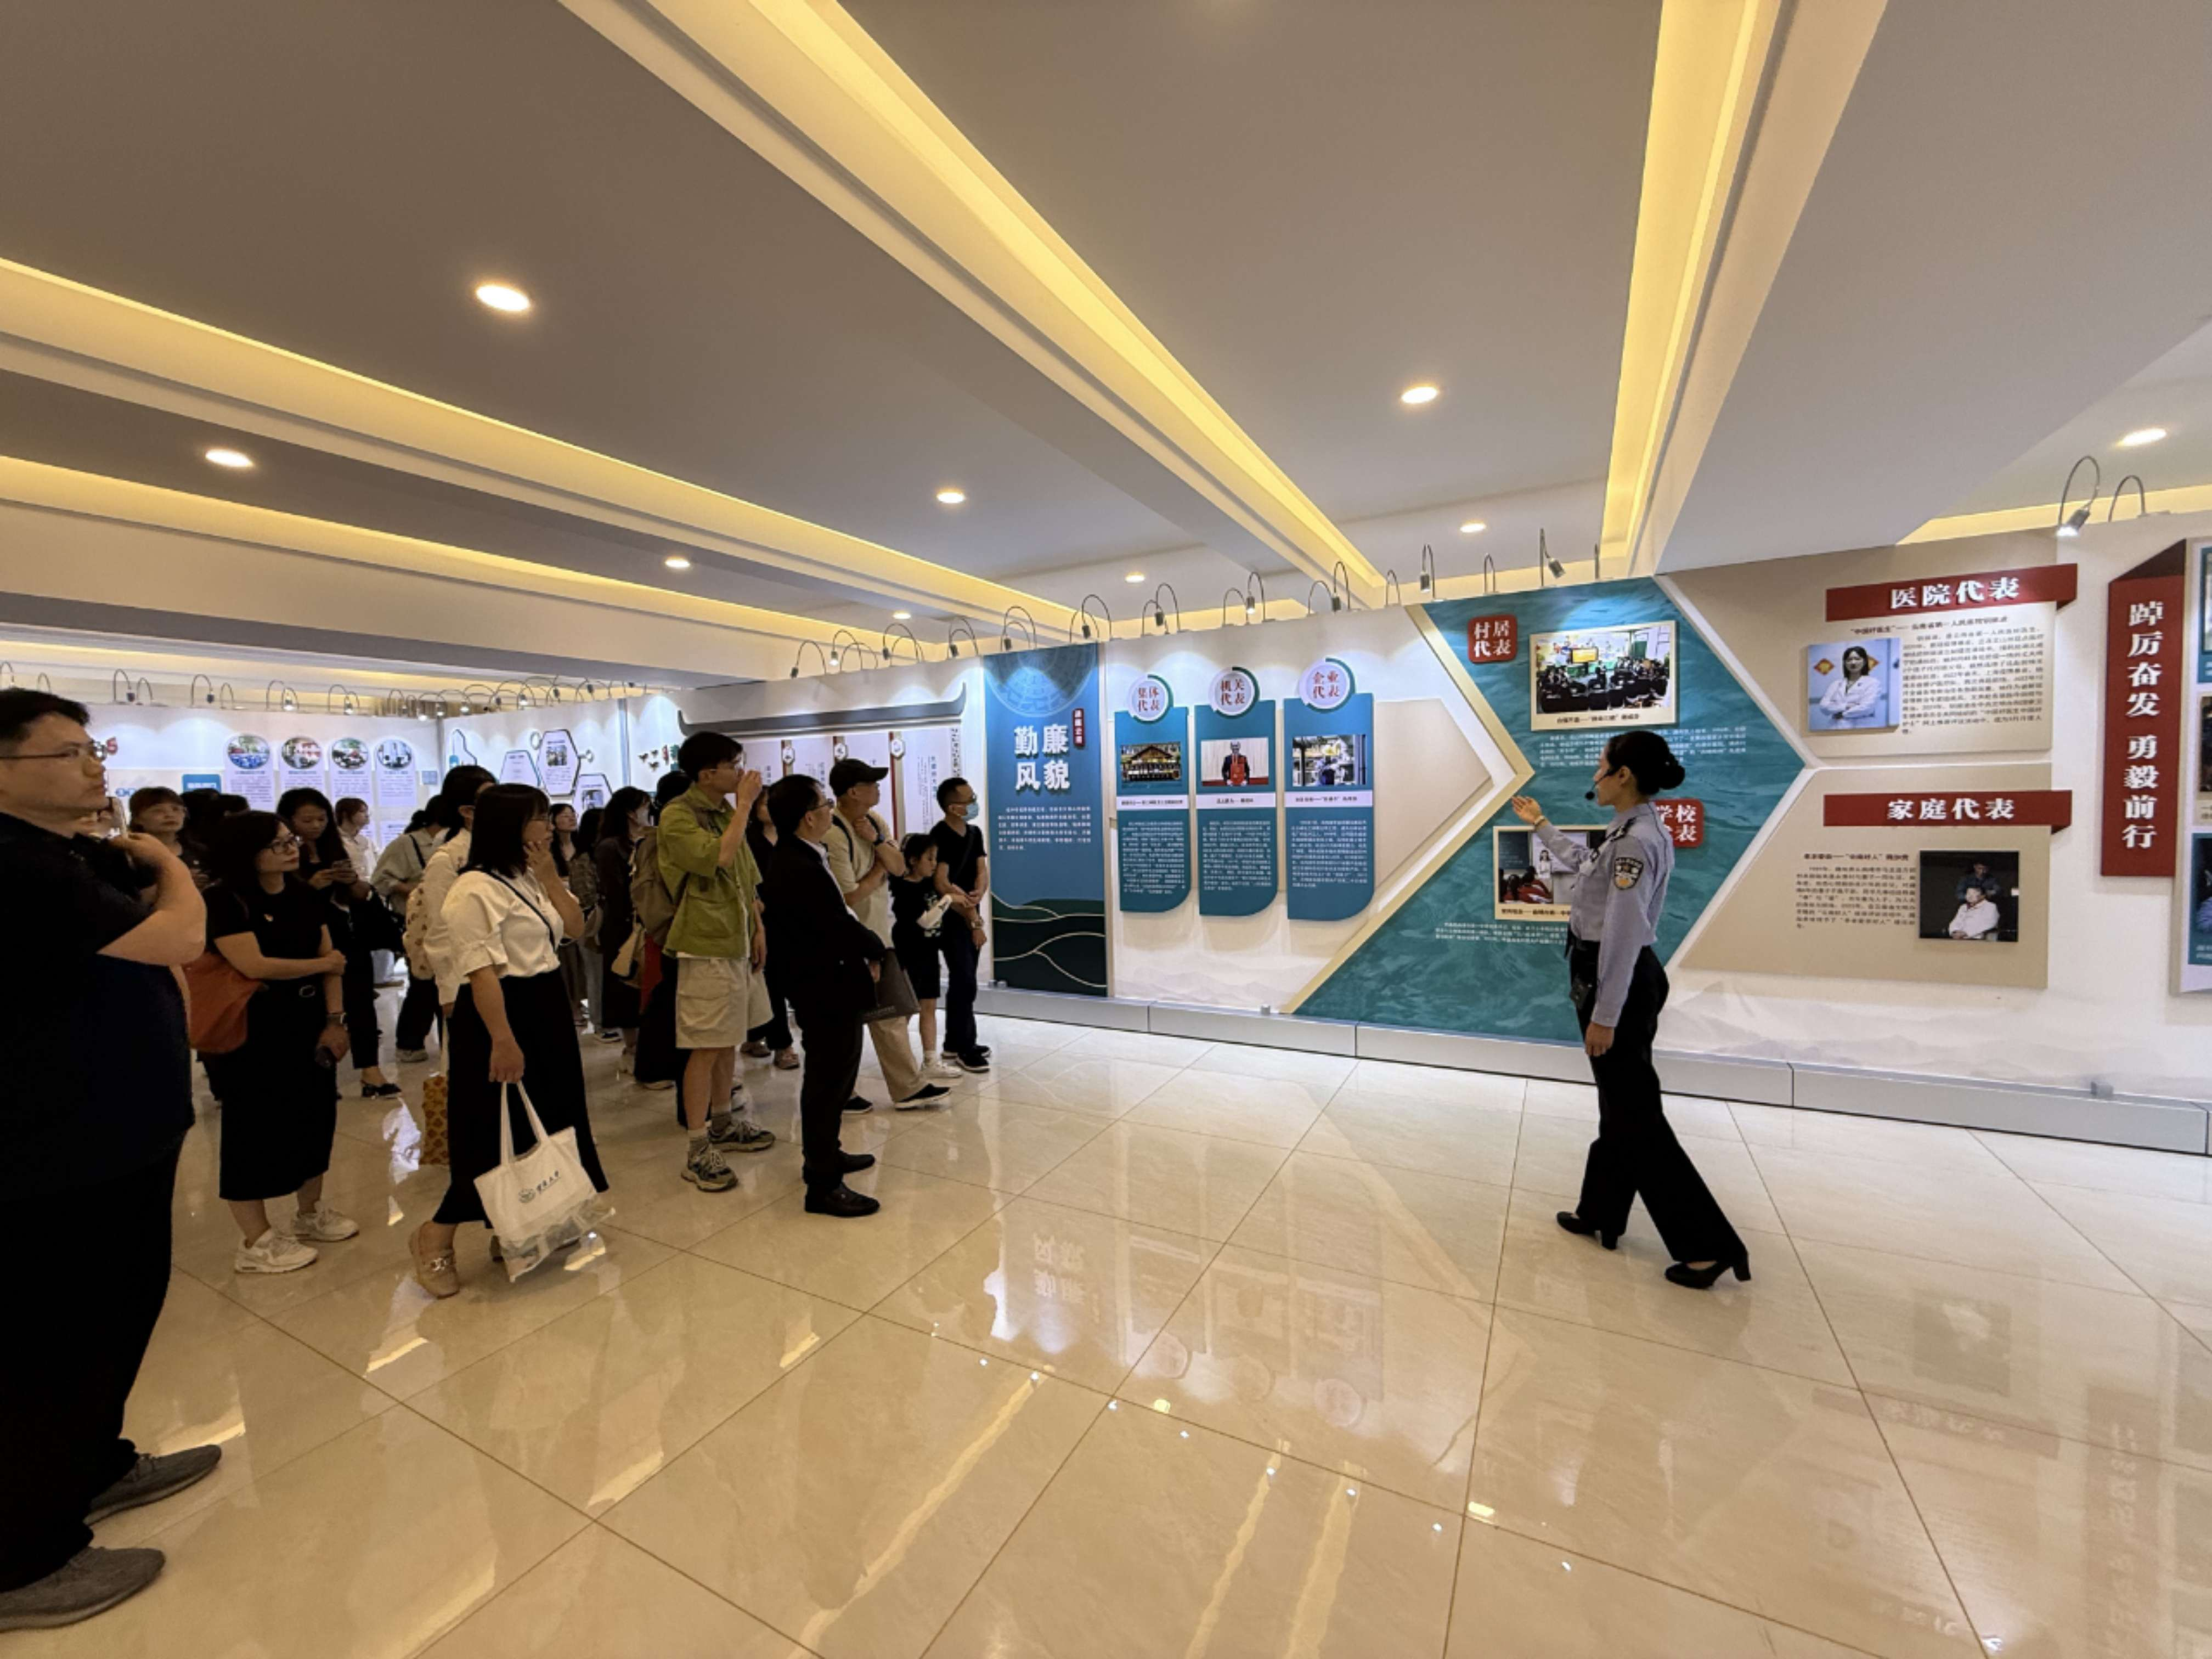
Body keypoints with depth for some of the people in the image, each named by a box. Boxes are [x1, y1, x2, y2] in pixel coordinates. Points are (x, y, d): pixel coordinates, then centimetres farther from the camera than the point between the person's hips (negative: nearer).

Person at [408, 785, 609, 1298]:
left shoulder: (531, 880, 10)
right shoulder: (476, 889, -18)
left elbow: (576, 926, 8)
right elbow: (482, 973, -22)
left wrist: (549, 874, -2)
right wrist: (502, 1041, -25)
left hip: (547, 1011, 9)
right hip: (503, 1015, -9)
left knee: (546, 1126, 15)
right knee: (497, 1135, -1)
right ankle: (436, 1236, 19)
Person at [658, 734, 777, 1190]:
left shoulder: (727, 812, 13)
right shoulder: (677, 815, -11)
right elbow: (717, 858, -26)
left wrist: (758, 927, 11)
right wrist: (744, 806, -18)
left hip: (737, 943, 8)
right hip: (705, 946, -8)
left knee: (729, 1040, 17)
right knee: (705, 1048, -5)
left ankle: (723, 1122, 31)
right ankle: (698, 1149, 4)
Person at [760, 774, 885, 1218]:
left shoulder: (798, 859, 8)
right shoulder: (800, 868, -26)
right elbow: (839, 925, -25)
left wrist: (863, 948, -3)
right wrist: (875, 949, -7)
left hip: (825, 984, 11)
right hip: (826, 989, -11)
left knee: (832, 1076, 23)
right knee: (828, 1081, 0)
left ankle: (823, 1154, 39)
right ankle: (823, 1185, 12)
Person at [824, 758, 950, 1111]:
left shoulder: (875, 822, 3)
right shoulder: (835, 835, -23)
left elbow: (899, 868, 1)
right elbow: (849, 897, -23)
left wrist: (877, 840, -15)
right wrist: (879, 871, -9)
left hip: (878, 935, 9)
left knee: (889, 1014, 14)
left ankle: (909, 1088, 25)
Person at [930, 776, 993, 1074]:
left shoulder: (974, 833, 8)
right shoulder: (940, 836, -16)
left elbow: (983, 871, 3)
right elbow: (941, 884, -21)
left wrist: (977, 895, -21)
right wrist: (972, 919, -19)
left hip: (971, 916, 8)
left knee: (962, 980, 13)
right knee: (965, 982, -6)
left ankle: (956, 1041, 24)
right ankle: (964, 1049, 4)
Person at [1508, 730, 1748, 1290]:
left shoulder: (1635, 842, -23)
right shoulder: (1635, 834, 8)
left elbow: (1624, 936, -24)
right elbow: (1584, 862, 29)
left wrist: (1604, 1015, -21)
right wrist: (1540, 825, 37)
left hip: (1618, 985, -10)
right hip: (1627, 980, 10)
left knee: (1637, 1115, -1)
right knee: (1621, 1104, 18)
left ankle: (1709, 1245, 8)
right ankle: (1601, 1214, 32)